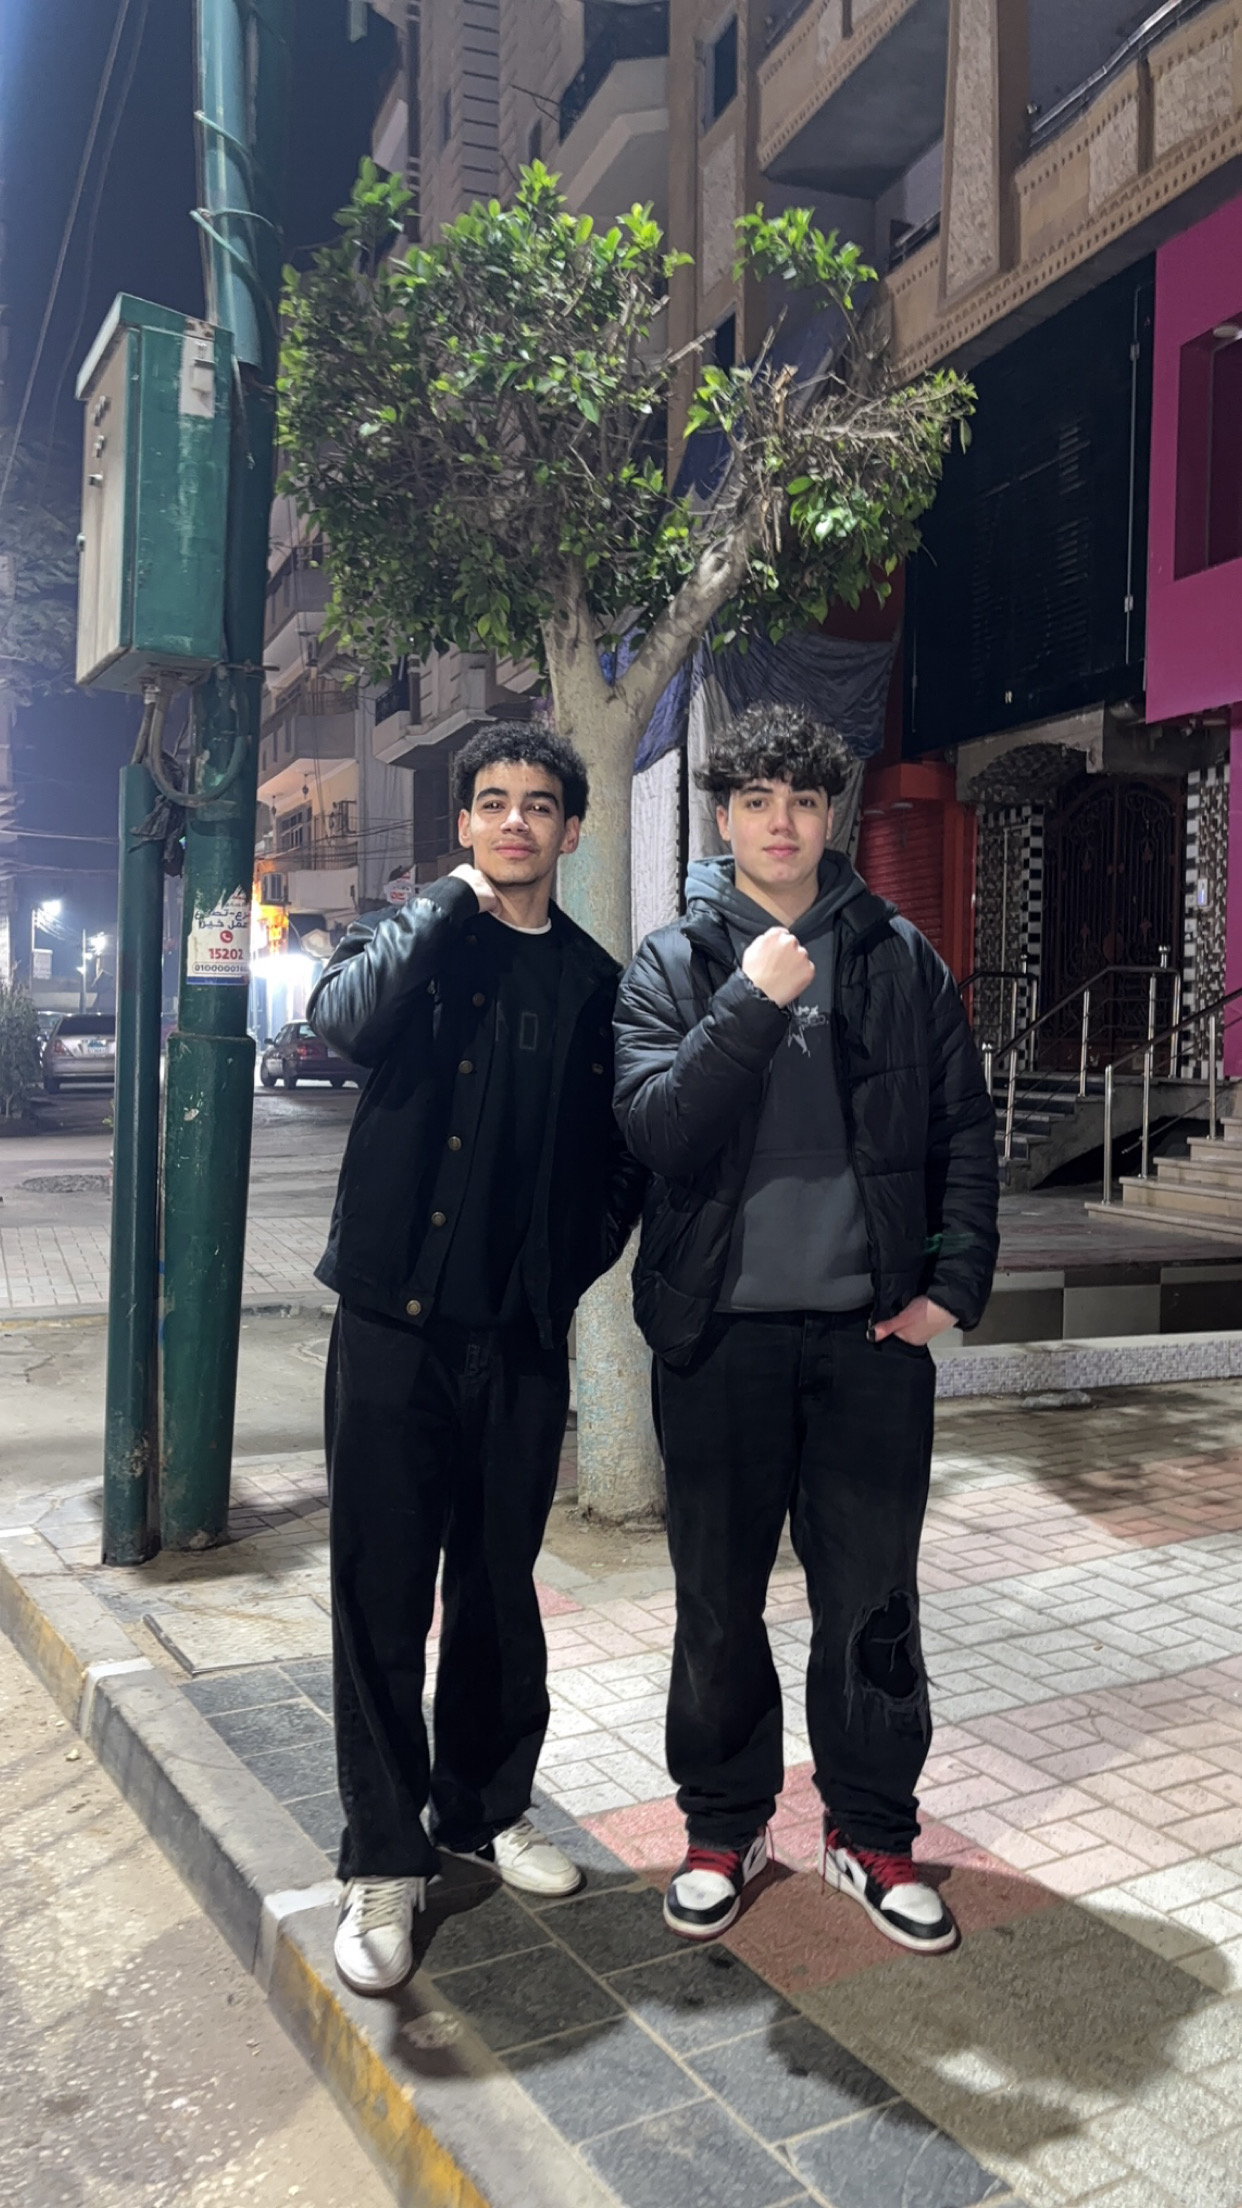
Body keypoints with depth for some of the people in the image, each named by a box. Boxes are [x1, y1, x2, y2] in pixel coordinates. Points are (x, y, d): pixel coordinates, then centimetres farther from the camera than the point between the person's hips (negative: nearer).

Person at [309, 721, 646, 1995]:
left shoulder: (594, 983, 8)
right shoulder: (413, 936, 4)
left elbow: (620, 1162, 11)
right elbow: (346, 1021, -20)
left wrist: (569, 1269, -1)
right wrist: (453, 903, -10)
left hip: (521, 1334, 2)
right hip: (393, 1317, -2)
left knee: (499, 1589, 14)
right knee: (381, 1592, 3)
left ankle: (485, 1807, 33)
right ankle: (384, 1857, 18)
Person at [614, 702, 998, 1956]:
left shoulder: (898, 959, 5)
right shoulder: (673, 965, 1)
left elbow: (965, 1130, 8)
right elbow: (656, 1126, -13)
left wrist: (955, 1281, -1)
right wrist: (754, 999, -20)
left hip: (870, 1334, 1)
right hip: (720, 1334, -1)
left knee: (873, 1602, 10)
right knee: (719, 1603, 11)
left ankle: (870, 1834, 29)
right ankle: (724, 1828, 31)